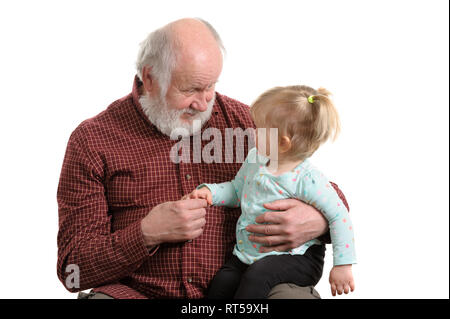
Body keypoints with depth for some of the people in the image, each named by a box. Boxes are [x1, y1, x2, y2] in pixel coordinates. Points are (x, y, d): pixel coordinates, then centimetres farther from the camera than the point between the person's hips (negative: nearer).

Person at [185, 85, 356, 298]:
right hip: (249, 253, 7)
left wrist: (343, 265, -16)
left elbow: (339, 217, -16)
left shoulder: (308, 179, -19)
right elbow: (237, 190, 20)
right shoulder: (255, 159, 3)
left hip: (297, 257, -6)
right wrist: (210, 192, 0)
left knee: (257, 277, -31)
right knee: (222, 281, -13)